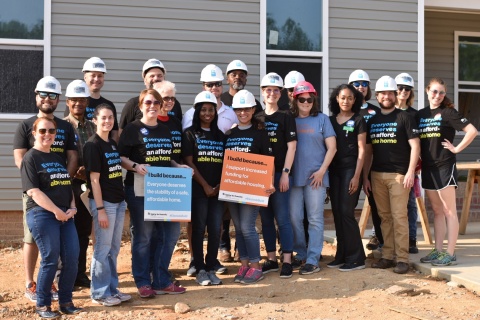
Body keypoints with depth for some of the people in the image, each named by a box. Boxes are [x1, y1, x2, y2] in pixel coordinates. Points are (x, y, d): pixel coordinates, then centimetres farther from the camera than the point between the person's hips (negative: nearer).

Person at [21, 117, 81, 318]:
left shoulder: (59, 159, 18)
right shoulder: (30, 158, -4)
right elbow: (33, 191, -13)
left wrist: (72, 208, 1)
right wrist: (56, 211, -17)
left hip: (65, 215, 7)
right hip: (42, 215, -7)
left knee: (72, 258, 2)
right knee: (50, 260, -4)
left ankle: (65, 301, 17)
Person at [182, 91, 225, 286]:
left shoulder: (220, 135, 14)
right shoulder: (190, 134, 1)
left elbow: (225, 163, 12)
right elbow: (189, 162, -6)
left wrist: (220, 185, -3)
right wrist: (205, 185, -10)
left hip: (218, 190, 4)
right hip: (198, 189, -4)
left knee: (215, 229, 3)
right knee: (199, 228, 0)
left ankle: (211, 269, 14)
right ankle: (200, 270, 9)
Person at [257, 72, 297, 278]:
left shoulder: (286, 117, -1)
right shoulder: (257, 118, 11)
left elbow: (291, 147, -5)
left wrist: (285, 173, -12)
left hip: (279, 174, -5)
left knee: (282, 219, -4)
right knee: (266, 219, 9)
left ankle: (287, 261, 3)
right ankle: (271, 259, 18)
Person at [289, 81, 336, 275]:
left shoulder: (322, 119, 4)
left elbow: (331, 148, 2)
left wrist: (322, 170, -7)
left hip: (316, 176, -2)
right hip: (294, 177, 2)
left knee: (315, 219, 0)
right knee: (294, 218, 4)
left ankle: (313, 260, 4)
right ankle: (300, 254, 21)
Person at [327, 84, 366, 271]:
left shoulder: (358, 121, 0)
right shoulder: (330, 120, 12)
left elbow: (361, 150, -4)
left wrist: (356, 176, -12)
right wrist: (325, 171, 6)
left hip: (350, 169, -5)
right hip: (334, 170, 5)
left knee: (346, 213, -8)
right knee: (337, 213, 7)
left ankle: (356, 259, 1)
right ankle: (341, 256, 16)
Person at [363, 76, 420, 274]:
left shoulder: (404, 118, 0)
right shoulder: (372, 121, 14)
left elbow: (415, 146, -4)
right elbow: (367, 150, 15)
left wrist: (410, 172, -13)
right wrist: (365, 176, 9)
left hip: (398, 174, -4)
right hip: (377, 175, 5)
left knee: (399, 217, -6)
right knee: (384, 217, 8)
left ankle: (402, 259, -2)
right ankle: (387, 256, 14)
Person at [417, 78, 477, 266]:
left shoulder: (448, 112, -6)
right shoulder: (421, 114, 11)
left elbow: (472, 131, -14)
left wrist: (457, 149, -12)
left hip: (444, 166, -6)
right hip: (427, 167, 6)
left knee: (449, 211, -3)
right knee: (437, 211, 11)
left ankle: (450, 254, 0)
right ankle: (438, 251, 16)